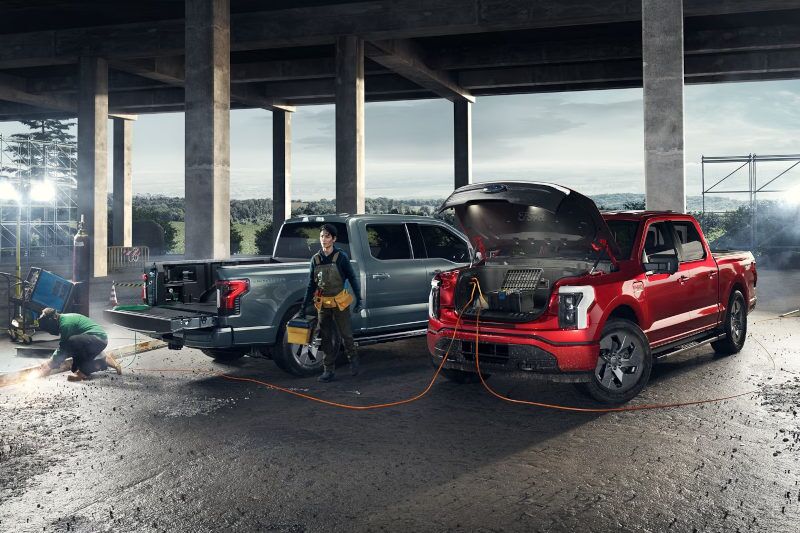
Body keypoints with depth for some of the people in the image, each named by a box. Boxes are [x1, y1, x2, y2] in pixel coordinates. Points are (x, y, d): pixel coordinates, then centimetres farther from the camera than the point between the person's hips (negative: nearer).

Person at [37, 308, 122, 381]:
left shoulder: (65, 323, -20)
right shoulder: (64, 318, 10)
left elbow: (63, 349, -16)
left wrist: (50, 365, -9)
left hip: (99, 338, -11)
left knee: (72, 342, -34)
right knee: (76, 368, 11)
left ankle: (83, 372, -19)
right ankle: (105, 361, 22)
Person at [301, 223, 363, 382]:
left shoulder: (341, 257, -8)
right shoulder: (316, 259, 3)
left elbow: (352, 278, -3)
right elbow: (311, 284, 8)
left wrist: (358, 300, -7)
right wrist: (304, 306, 5)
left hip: (340, 303, -3)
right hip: (322, 304, 4)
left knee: (346, 335, 3)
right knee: (326, 338, 7)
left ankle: (353, 360, 29)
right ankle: (328, 370, 16)